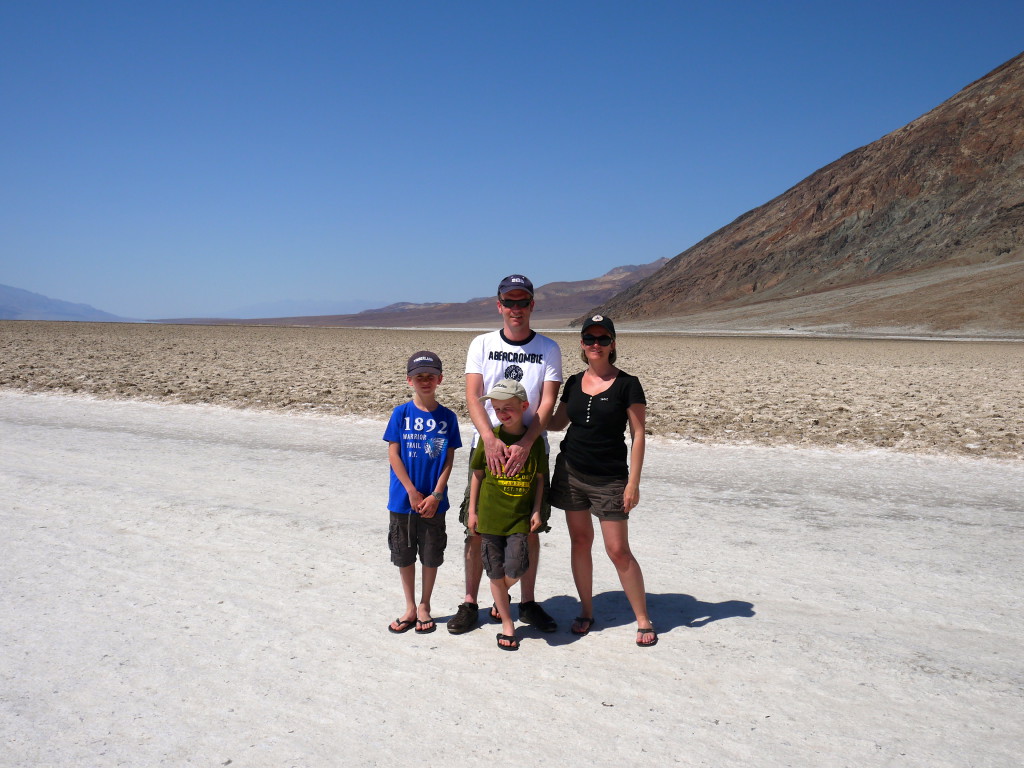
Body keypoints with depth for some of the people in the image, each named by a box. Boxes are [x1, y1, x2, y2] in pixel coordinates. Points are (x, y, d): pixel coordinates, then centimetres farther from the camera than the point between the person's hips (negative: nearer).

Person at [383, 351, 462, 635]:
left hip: (433, 502, 0)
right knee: (404, 555, 11)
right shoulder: (401, 414, -3)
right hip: (403, 500, 0)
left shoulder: (447, 417, -2)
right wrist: (413, 493, -11)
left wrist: (435, 496, -11)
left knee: (431, 556, 9)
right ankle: (410, 608, 27)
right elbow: (393, 455, -6)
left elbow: (448, 460, -2)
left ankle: (424, 607, 27)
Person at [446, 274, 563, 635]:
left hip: (530, 450, 0)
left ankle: (528, 603, 22)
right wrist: (490, 439, -23)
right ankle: (470, 603, 17)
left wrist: (524, 445, -20)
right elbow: (472, 396, -6)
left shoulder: (548, 349, 3)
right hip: (487, 447, 0)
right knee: (477, 529, 3)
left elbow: (548, 403, -6)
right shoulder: (482, 344, 4)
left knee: (530, 529, 7)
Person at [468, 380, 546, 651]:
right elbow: (477, 474, 4)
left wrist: (536, 510, 0)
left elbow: (539, 477, 6)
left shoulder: (534, 440, -1)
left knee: (516, 568, -11)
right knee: (496, 573, 6)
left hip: (520, 517, 0)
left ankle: (501, 595, 24)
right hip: (490, 516, 0)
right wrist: (472, 511, 4)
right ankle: (507, 625, 22)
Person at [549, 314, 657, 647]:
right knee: (580, 542, 10)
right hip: (571, 472, 4)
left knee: (618, 550, -3)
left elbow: (638, 435, -7)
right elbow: (557, 422, 19)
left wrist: (633, 482, -12)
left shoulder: (627, 384, -6)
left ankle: (643, 620, 11)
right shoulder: (574, 383, 7)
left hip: (610, 478, -4)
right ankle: (586, 611, 24)